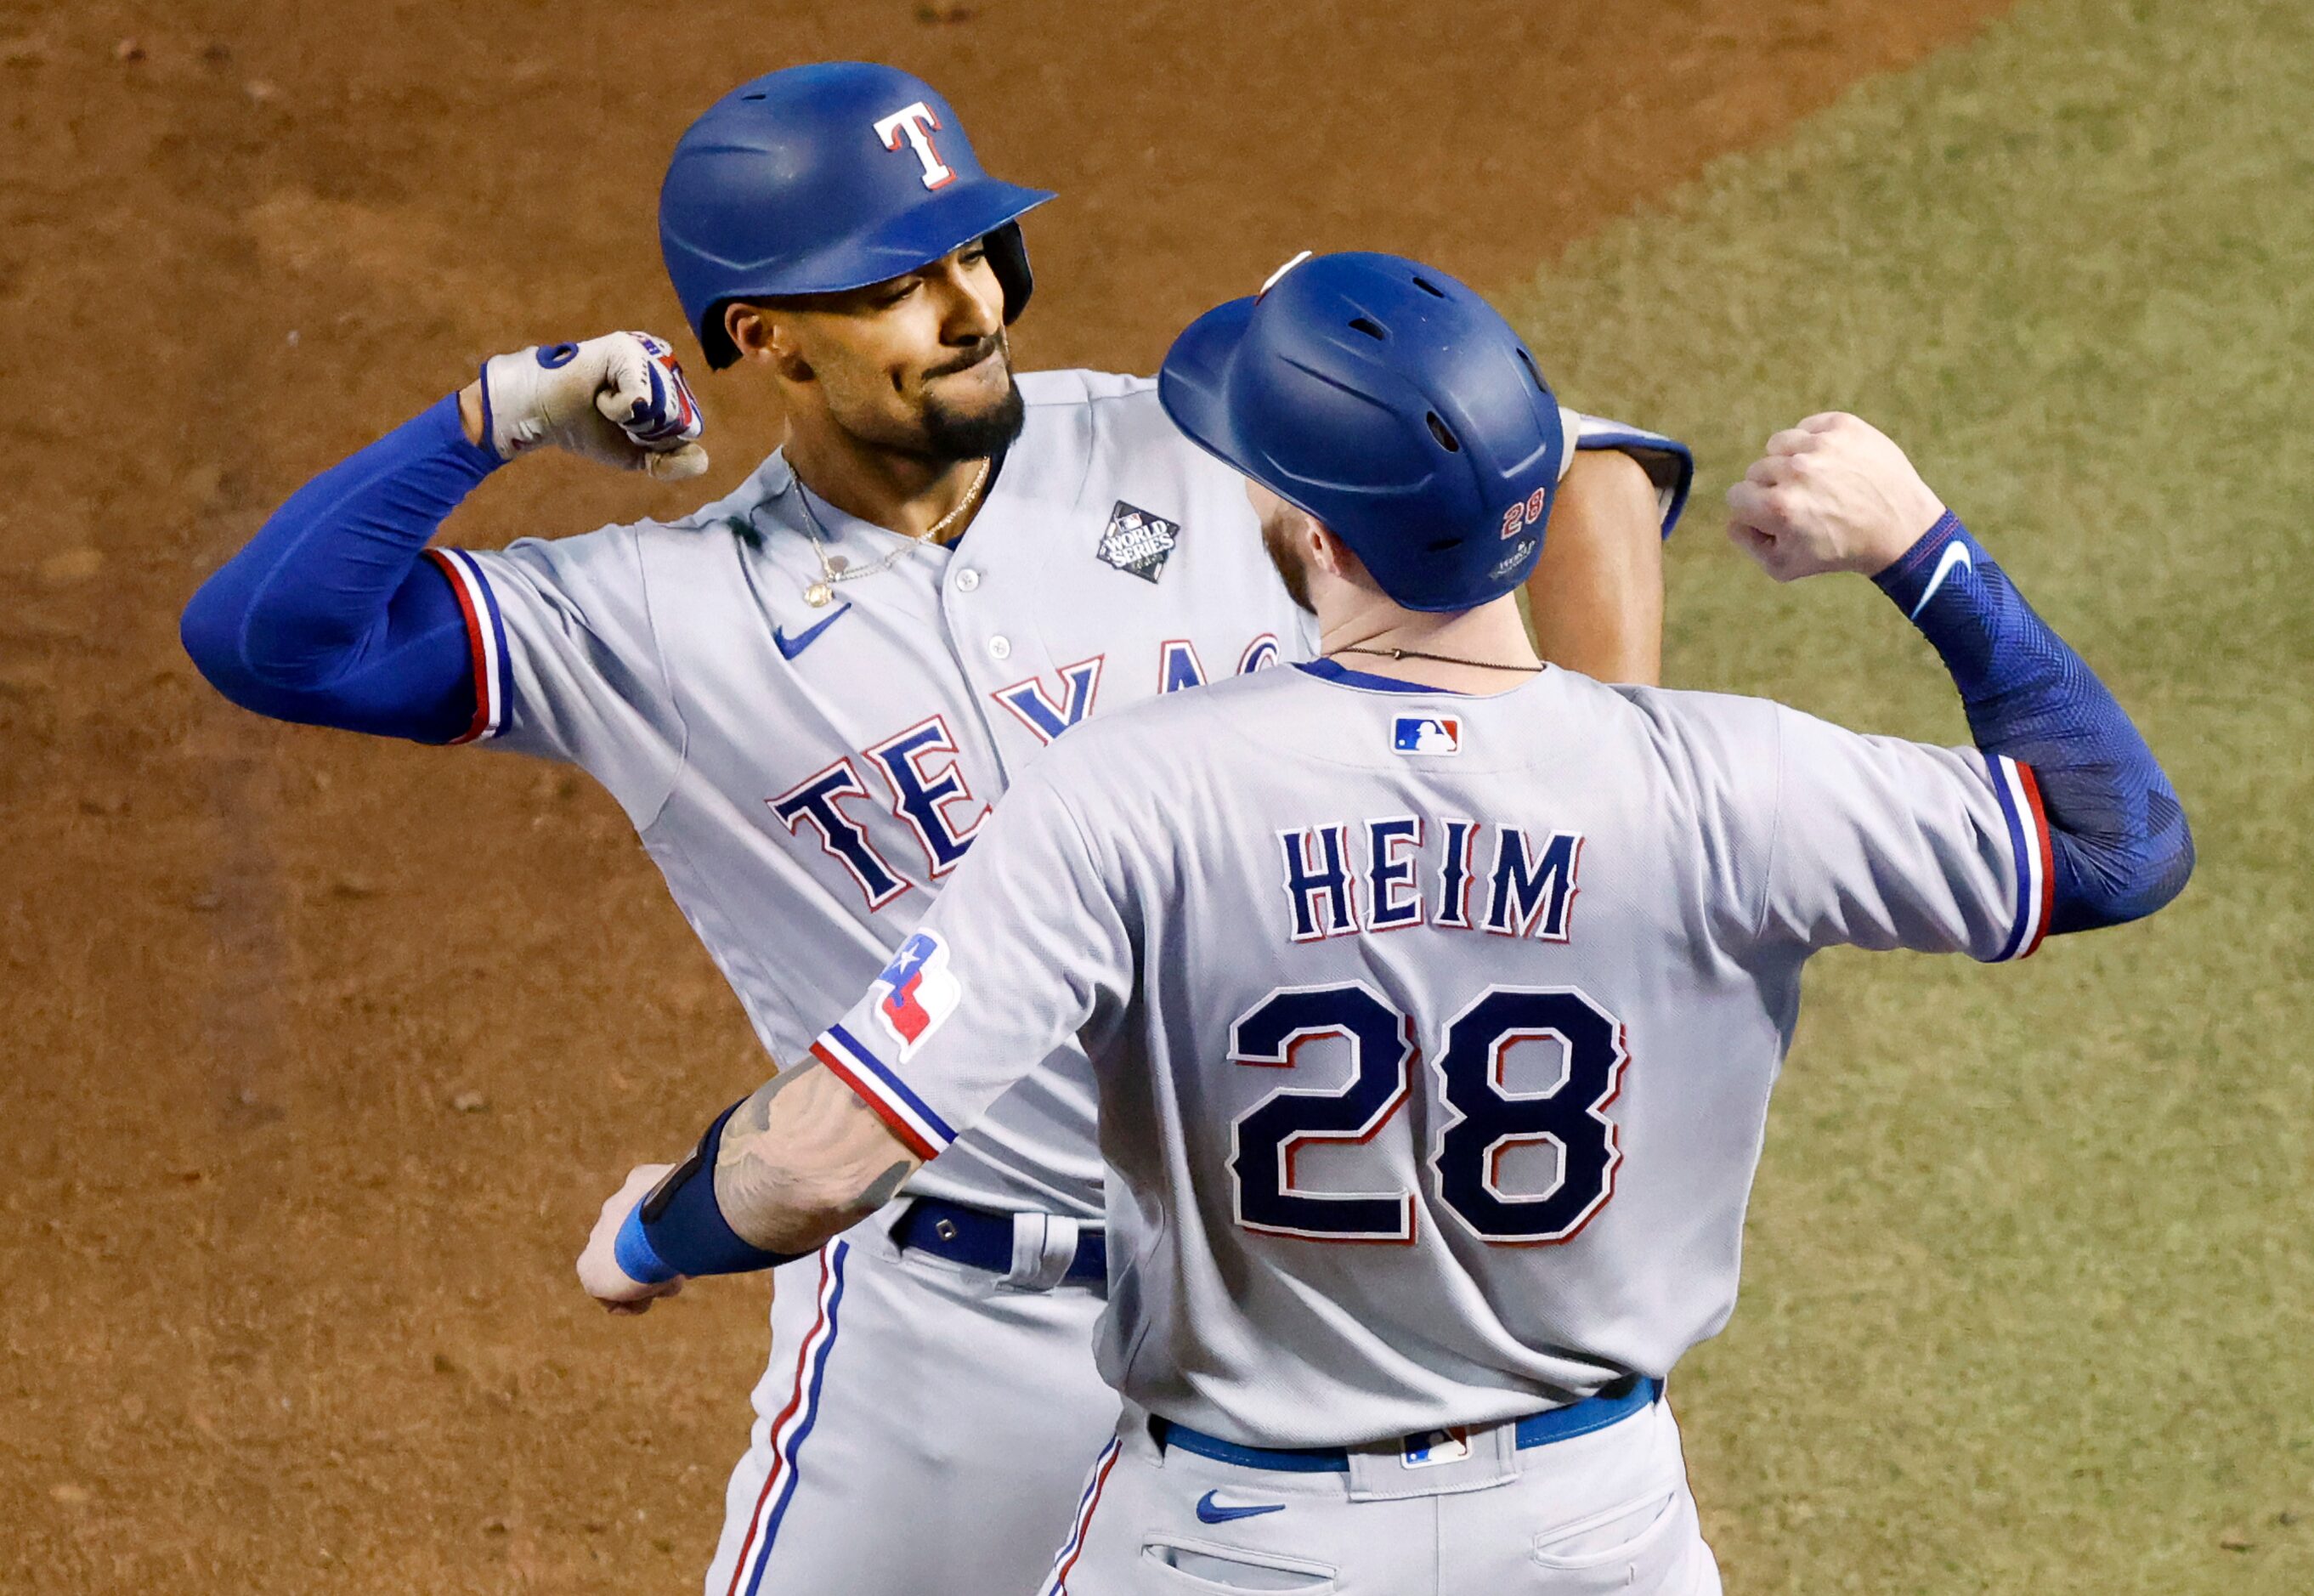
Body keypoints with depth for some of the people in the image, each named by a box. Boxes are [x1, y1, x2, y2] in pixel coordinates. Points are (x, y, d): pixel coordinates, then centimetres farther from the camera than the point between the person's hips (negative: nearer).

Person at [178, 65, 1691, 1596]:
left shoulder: (1196, 450, 1)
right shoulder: (669, 611, -5)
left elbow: (1583, 463, 4)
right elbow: (269, 636, -10)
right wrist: (499, 415, -16)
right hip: (956, 1336, -2)